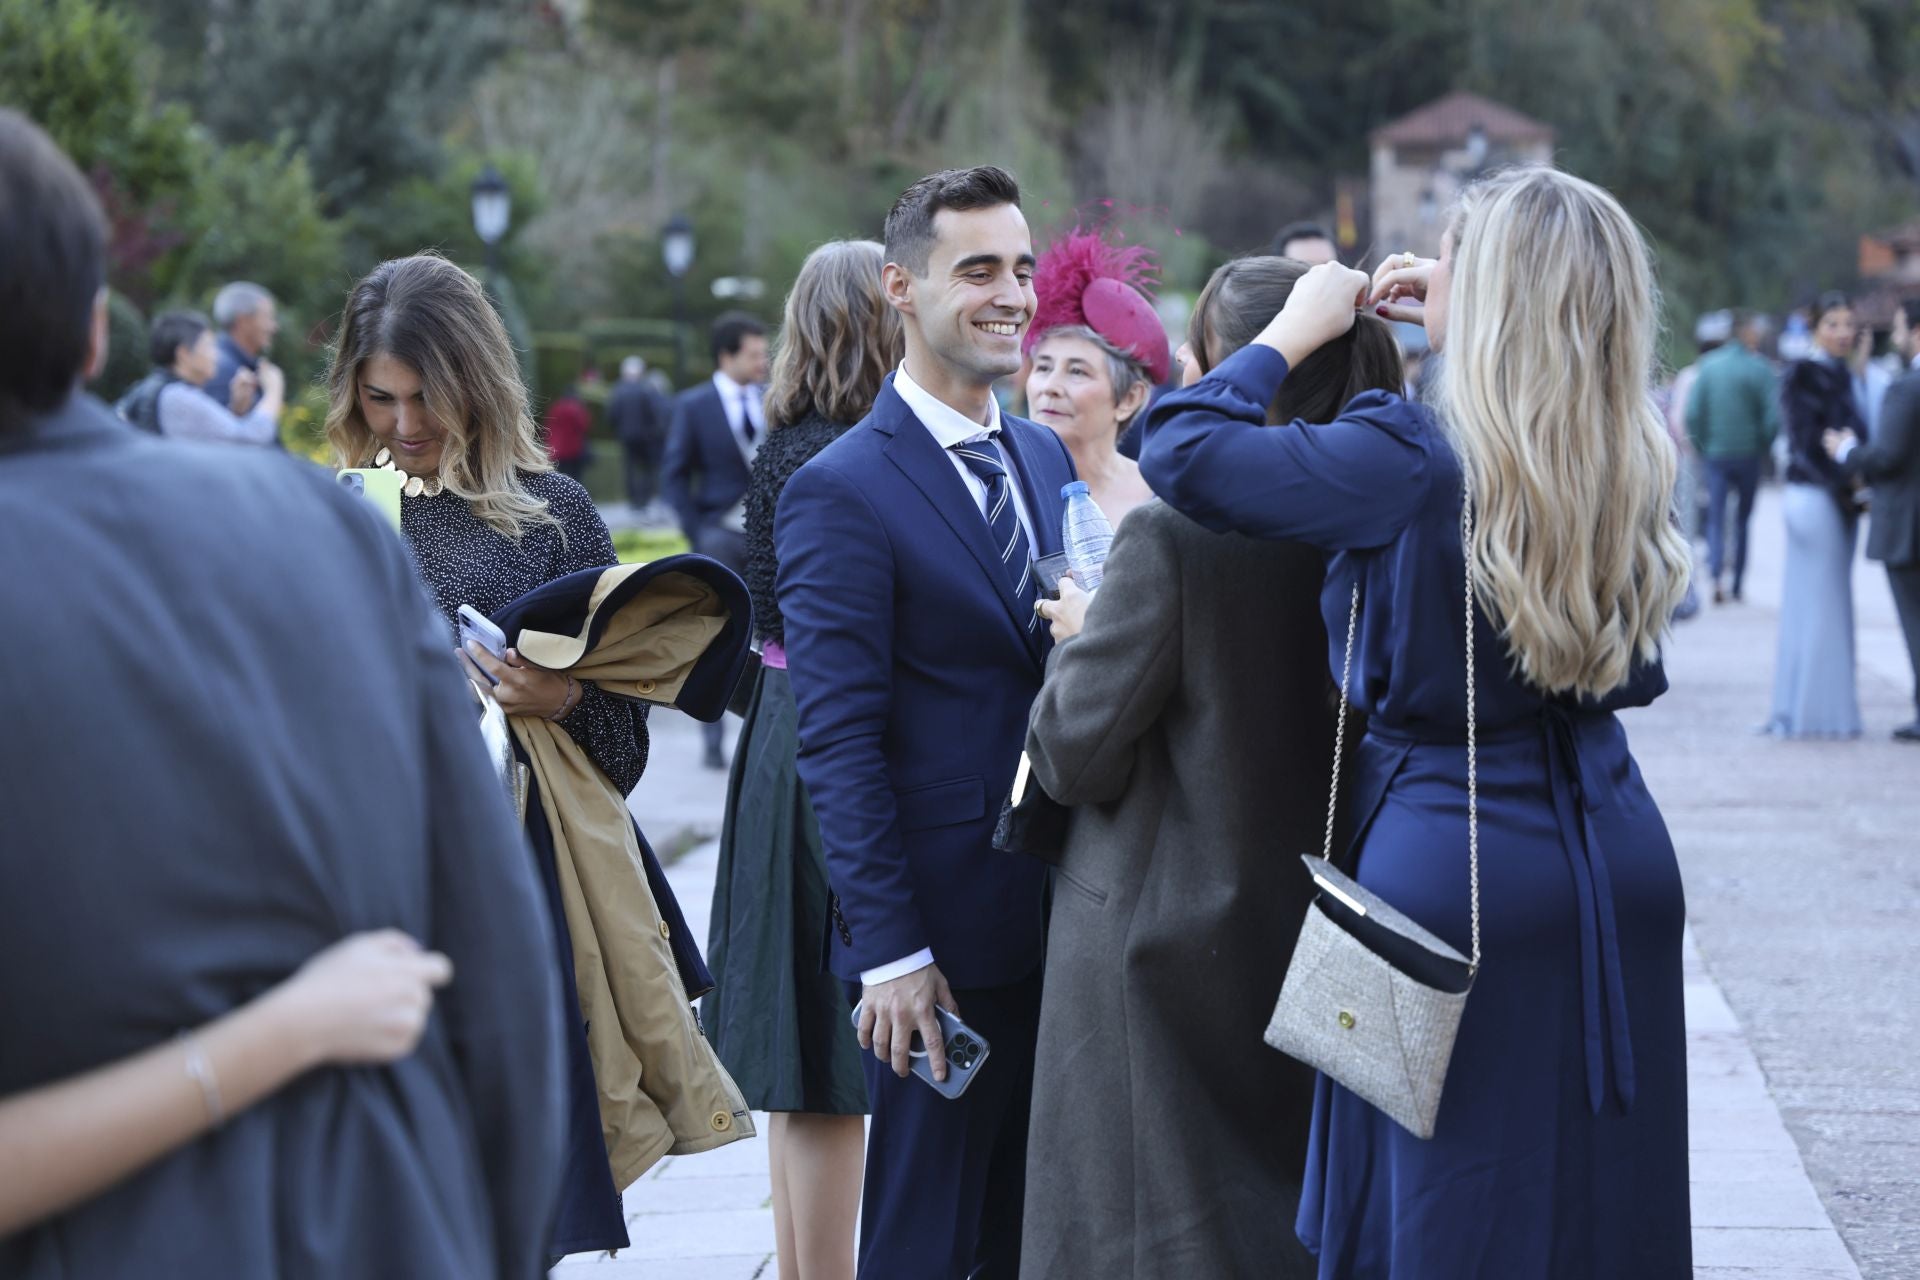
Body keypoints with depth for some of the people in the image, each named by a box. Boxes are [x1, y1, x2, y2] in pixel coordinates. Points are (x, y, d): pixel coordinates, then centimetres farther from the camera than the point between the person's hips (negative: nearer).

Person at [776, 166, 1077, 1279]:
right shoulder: (845, 490, -11)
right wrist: (888, 948, -18)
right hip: (946, 935, -7)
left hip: (1063, 921, 7)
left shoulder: (1047, 459, 12)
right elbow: (838, 740, -15)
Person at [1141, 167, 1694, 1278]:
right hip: (1619, 865, 6)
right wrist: (1458, 324, 17)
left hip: (1453, 862, -6)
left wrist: (1299, 327, -4)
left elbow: (1182, 451, -18)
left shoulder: (1414, 460, -20)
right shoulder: (1633, 462, -1)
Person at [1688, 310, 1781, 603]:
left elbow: (1693, 412, -4)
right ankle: (1737, 584, 16)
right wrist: (1763, 449, 4)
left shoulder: (1708, 366, -2)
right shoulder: (1759, 368, -10)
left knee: (1716, 518, 2)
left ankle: (1717, 573, -20)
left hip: (1716, 454, 1)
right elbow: (1772, 416, -12)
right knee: (1743, 520, 13)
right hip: (1748, 455, -1)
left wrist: (1702, 445, 8)